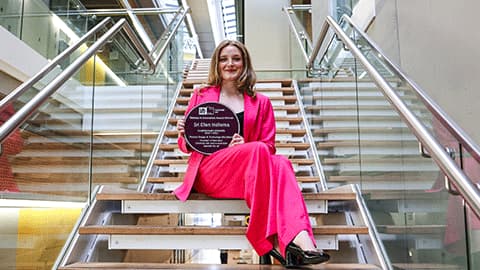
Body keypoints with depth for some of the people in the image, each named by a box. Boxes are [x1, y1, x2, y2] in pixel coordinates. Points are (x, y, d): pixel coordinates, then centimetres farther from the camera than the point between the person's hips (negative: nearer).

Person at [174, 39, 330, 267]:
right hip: (207, 171, -2)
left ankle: (299, 239, -50)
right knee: (258, 150, -34)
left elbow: (270, 146, 10)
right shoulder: (201, 96, 17)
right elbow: (187, 146, 20)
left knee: (280, 163, -34)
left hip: (248, 173, 2)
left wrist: (244, 146, -12)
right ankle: (284, 239, -43)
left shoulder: (261, 103, 18)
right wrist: (184, 134, -5)